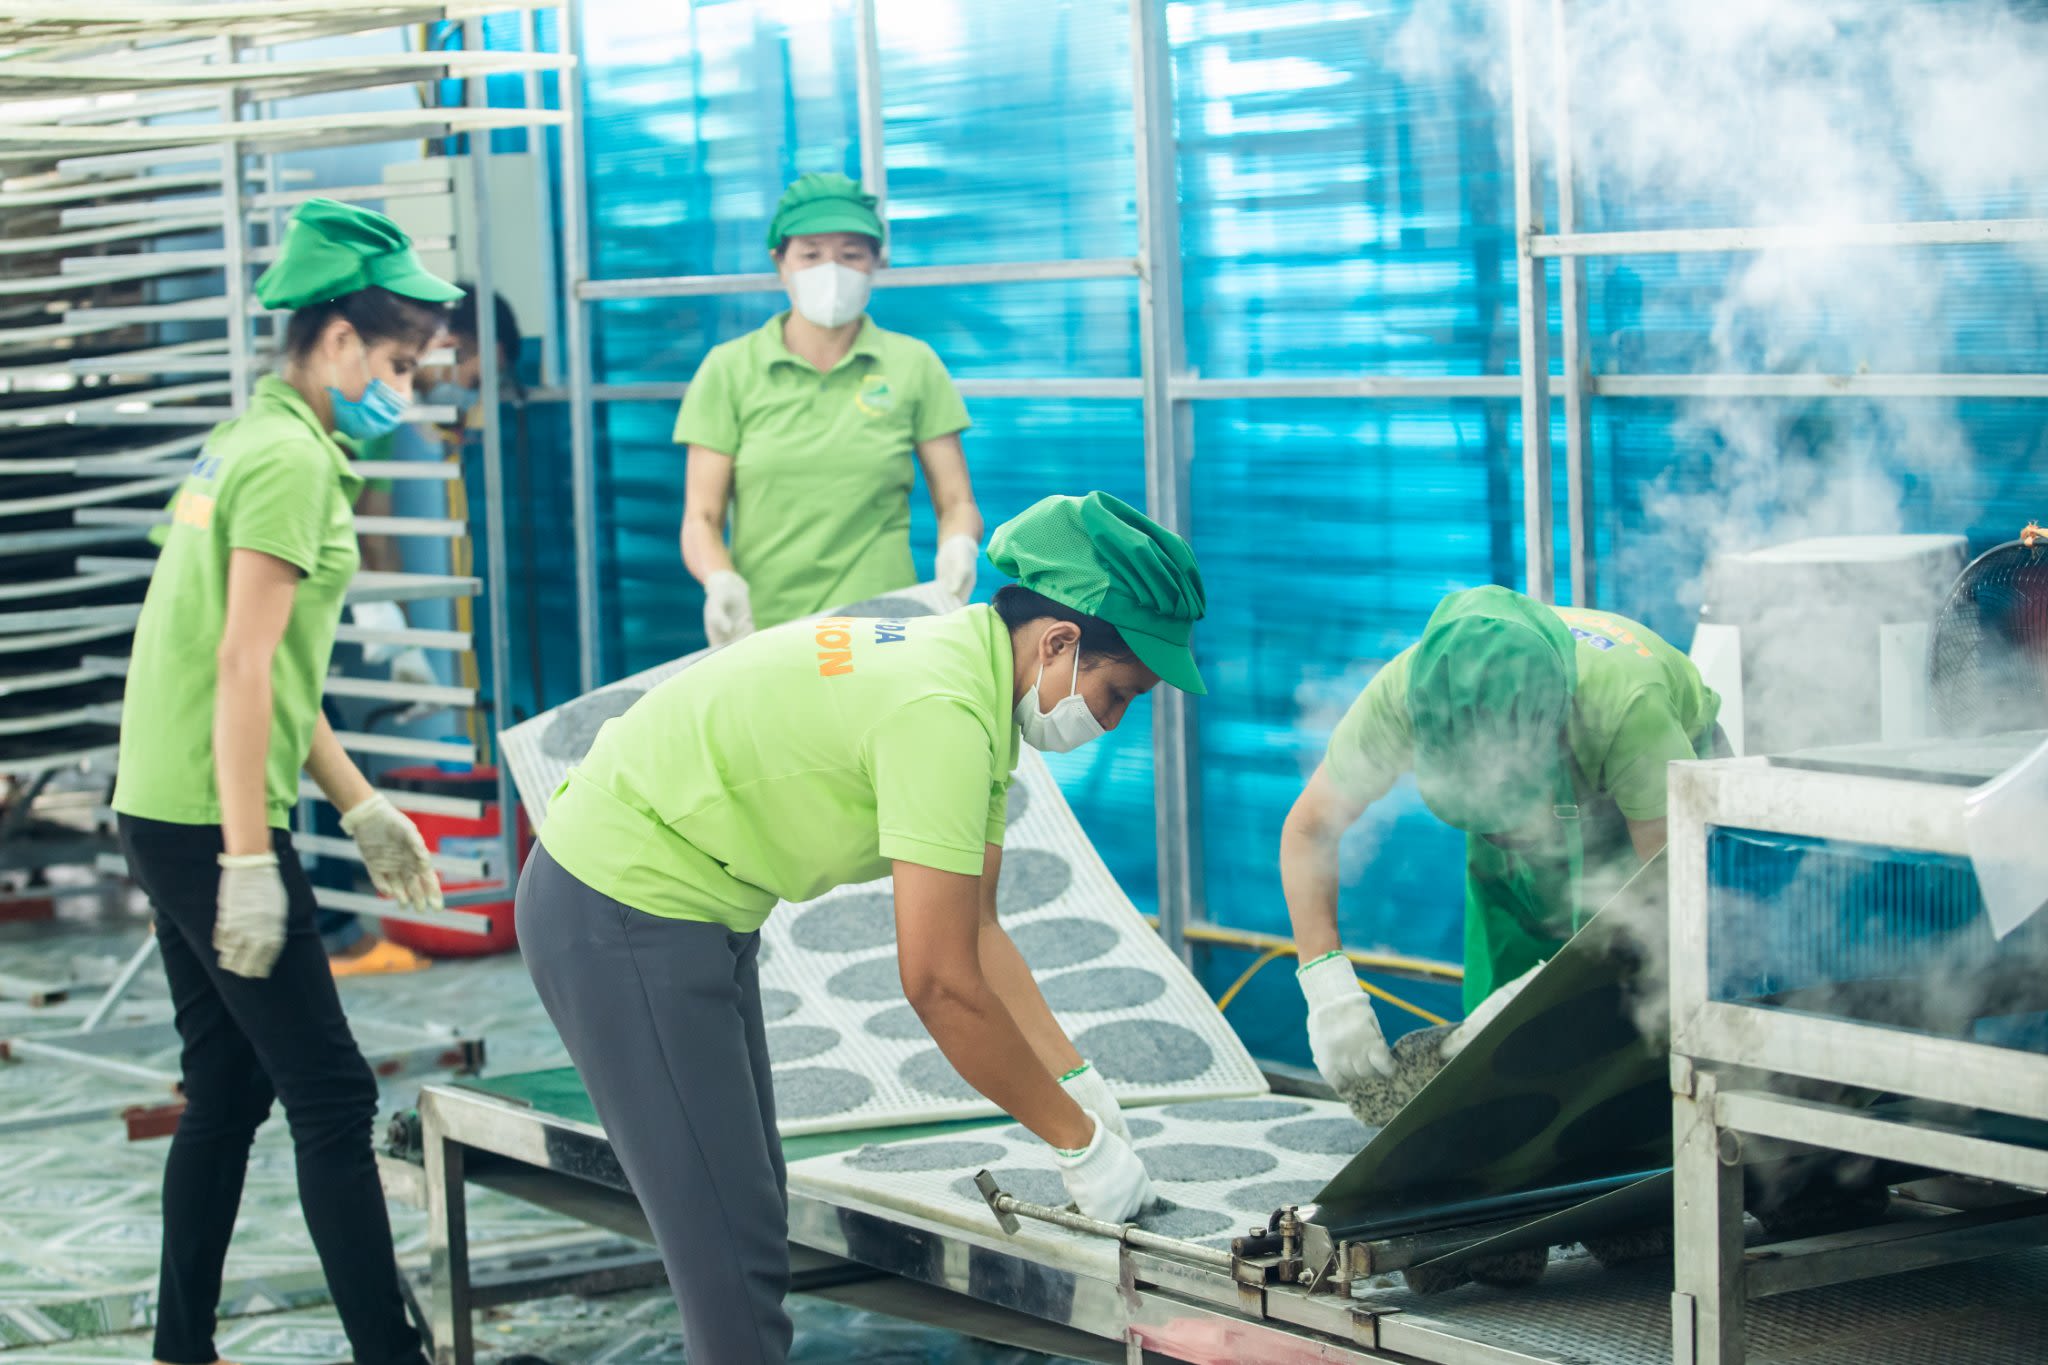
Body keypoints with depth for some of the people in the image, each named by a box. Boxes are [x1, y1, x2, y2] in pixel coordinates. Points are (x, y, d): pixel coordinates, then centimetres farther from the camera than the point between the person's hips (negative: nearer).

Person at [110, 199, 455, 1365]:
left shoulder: (255, 441, 16)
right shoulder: (290, 459, -13)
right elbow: (245, 669, -19)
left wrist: (359, 805, 22)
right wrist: (249, 862, -20)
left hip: (171, 818, 10)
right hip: (208, 825, -10)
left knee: (229, 1094, 15)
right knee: (332, 1098, -6)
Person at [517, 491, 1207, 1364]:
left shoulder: (970, 674, 4)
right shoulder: (942, 711, -27)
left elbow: (976, 933, 11)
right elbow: (941, 982, -26)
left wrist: (1080, 1084, 5)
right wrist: (1080, 1140, -16)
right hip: (622, 916, -11)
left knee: (748, 1218, 16)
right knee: (733, 1252, -9)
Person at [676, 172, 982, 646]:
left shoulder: (913, 365, 11)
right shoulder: (729, 370, 9)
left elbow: (956, 503, 12)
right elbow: (701, 517, 6)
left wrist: (958, 550, -10)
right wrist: (721, 581, -15)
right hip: (758, 631, 0)